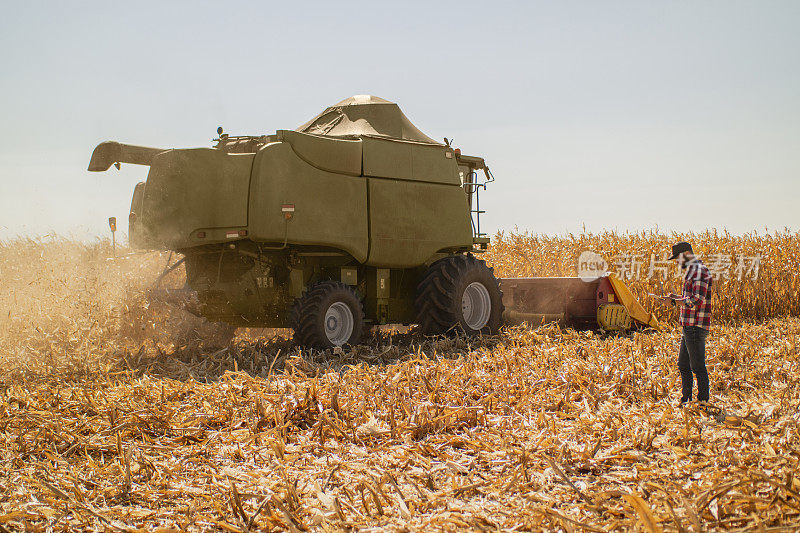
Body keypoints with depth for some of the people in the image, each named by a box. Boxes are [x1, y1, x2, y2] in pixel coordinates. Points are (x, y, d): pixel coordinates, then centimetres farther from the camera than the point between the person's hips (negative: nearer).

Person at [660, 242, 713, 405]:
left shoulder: (700, 271, -14)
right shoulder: (692, 271, 18)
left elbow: (696, 301, -21)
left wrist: (674, 300, -13)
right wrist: (675, 297, 8)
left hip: (696, 327, -11)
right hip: (689, 326, 11)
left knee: (698, 367, -5)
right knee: (683, 365, 15)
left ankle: (703, 402, 1)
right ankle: (685, 400, 23)